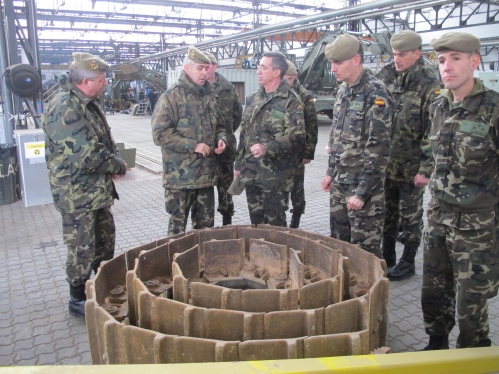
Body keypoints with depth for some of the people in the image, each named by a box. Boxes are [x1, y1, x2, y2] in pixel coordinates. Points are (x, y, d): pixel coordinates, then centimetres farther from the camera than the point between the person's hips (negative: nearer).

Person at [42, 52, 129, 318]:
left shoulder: (88, 102, 9)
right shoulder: (65, 108, -23)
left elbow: (105, 139, 17)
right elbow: (87, 154, -28)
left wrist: (115, 160, -3)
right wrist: (119, 166, -13)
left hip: (98, 190, 10)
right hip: (76, 194, -9)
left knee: (105, 241, 21)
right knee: (82, 250, 4)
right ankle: (78, 301, 23)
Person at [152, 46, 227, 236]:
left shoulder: (209, 95, 12)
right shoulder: (171, 97, -10)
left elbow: (218, 126, 23)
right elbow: (160, 134, -16)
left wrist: (220, 139, 0)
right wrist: (193, 145, -20)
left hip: (206, 173, 6)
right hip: (180, 176, -6)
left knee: (206, 224, 16)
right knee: (178, 225, 7)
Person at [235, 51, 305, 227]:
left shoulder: (291, 100, -9)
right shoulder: (253, 98, 13)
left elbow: (297, 137, -16)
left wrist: (267, 148, -28)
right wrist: (239, 164, 16)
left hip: (276, 173, -6)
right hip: (251, 171, 6)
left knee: (275, 222, 4)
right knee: (255, 219, 16)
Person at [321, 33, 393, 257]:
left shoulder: (376, 94, -15)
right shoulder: (343, 91, 10)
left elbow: (379, 147, -19)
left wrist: (362, 191, -20)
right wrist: (331, 172, 15)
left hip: (364, 185, -8)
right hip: (340, 182, 8)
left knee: (365, 249, 3)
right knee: (338, 241, 17)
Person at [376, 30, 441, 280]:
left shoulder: (429, 85, -12)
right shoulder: (388, 78, 5)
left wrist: (425, 169, -17)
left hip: (411, 167, -5)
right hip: (386, 163, 6)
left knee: (410, 215, 8)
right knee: (387, 211, 16)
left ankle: (408, 262, 23)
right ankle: (387, 256, 32)